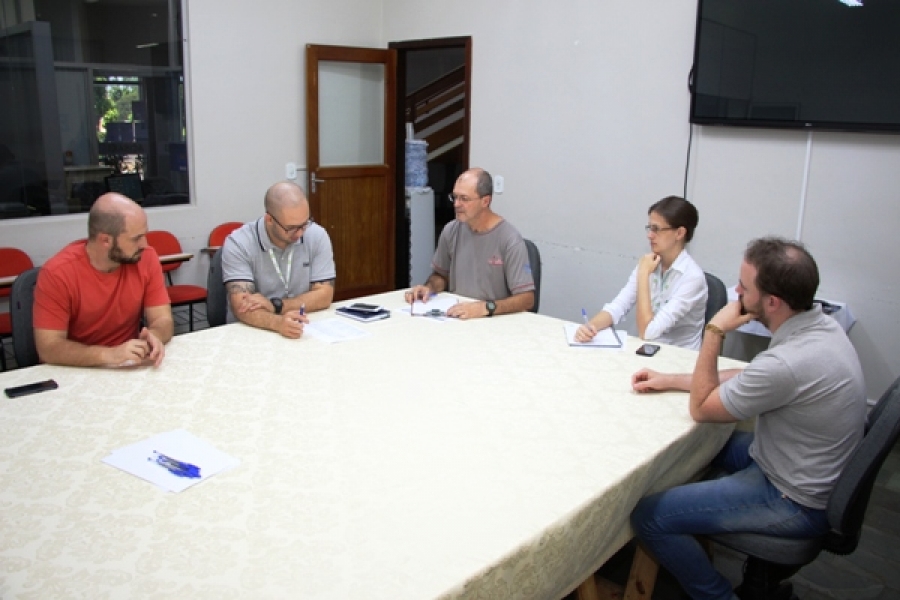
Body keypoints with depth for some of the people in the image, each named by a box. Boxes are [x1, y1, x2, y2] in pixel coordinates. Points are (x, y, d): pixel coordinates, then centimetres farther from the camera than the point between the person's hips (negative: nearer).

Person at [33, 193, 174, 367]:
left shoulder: (146, 258, -8)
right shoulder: (57, 273, -17)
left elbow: (163, 320, -6)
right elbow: (48, 348, -19)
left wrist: (153, 337, -28)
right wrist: (110, 355, -33)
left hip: (130, 369, 3)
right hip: (77, 371, -3)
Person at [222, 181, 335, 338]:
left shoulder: (317, 236, -5)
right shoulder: (238, 244, -12)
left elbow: (324, 296, -6)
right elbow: (241, 307, -21)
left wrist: (274, 306, -17)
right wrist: (278, 322, -39)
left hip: (305, 331, 2)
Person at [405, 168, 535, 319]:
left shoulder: (510, 240, -14)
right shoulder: (450, 231, 3)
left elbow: (527, 299, -16)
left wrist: (485, 307, -29)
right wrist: (429, 287, -2)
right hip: (454, 317, 7)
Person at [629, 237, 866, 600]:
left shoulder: (786, 363, -34)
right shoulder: (819, 324, -6)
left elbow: (701, 408, -17)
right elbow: (745, 379, 9)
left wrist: (714, 332, -16)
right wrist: (670, 381, 7)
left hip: (796, 503, -9)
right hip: (815, 474, 9)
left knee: (648, 516, -9)